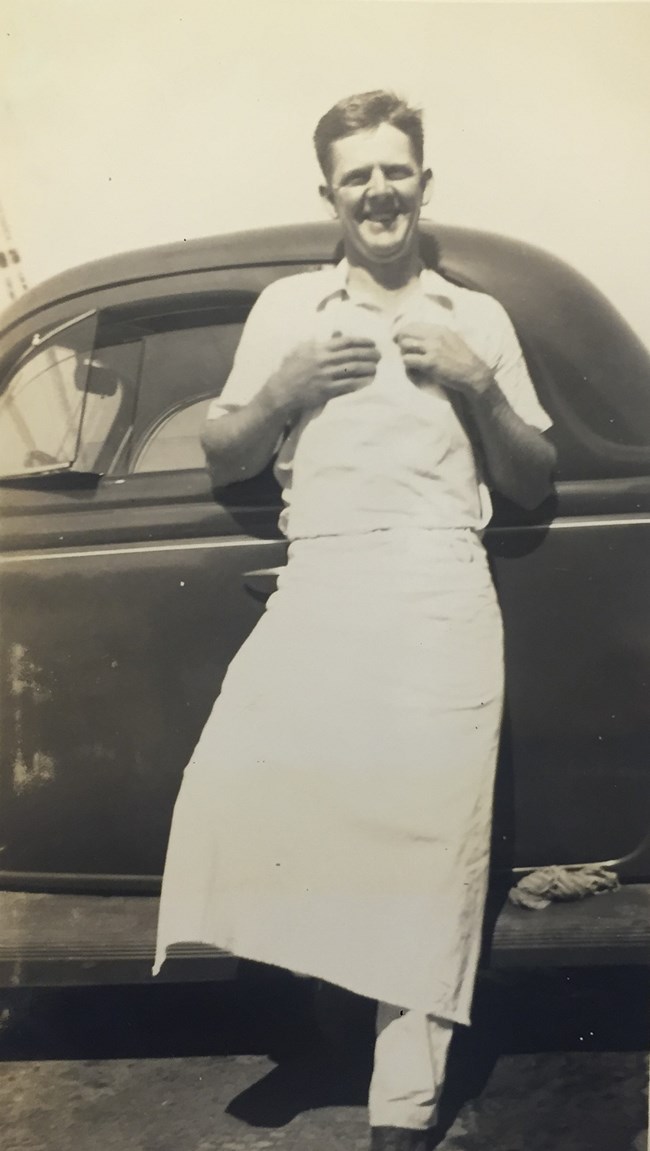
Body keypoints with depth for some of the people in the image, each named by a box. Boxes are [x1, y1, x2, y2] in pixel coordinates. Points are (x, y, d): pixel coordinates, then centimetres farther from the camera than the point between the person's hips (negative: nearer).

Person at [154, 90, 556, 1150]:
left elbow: (534, 486, 16)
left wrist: (478, 386, 0)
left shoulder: (479, 318, 17)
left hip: (442, 597, -1)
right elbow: (222, 463, 18)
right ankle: (301, 963, 4)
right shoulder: (288, 307, 18)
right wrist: (284, 390, -1)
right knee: (235, 785, -22)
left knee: (428, 840, -4)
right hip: (318, 591, 1)